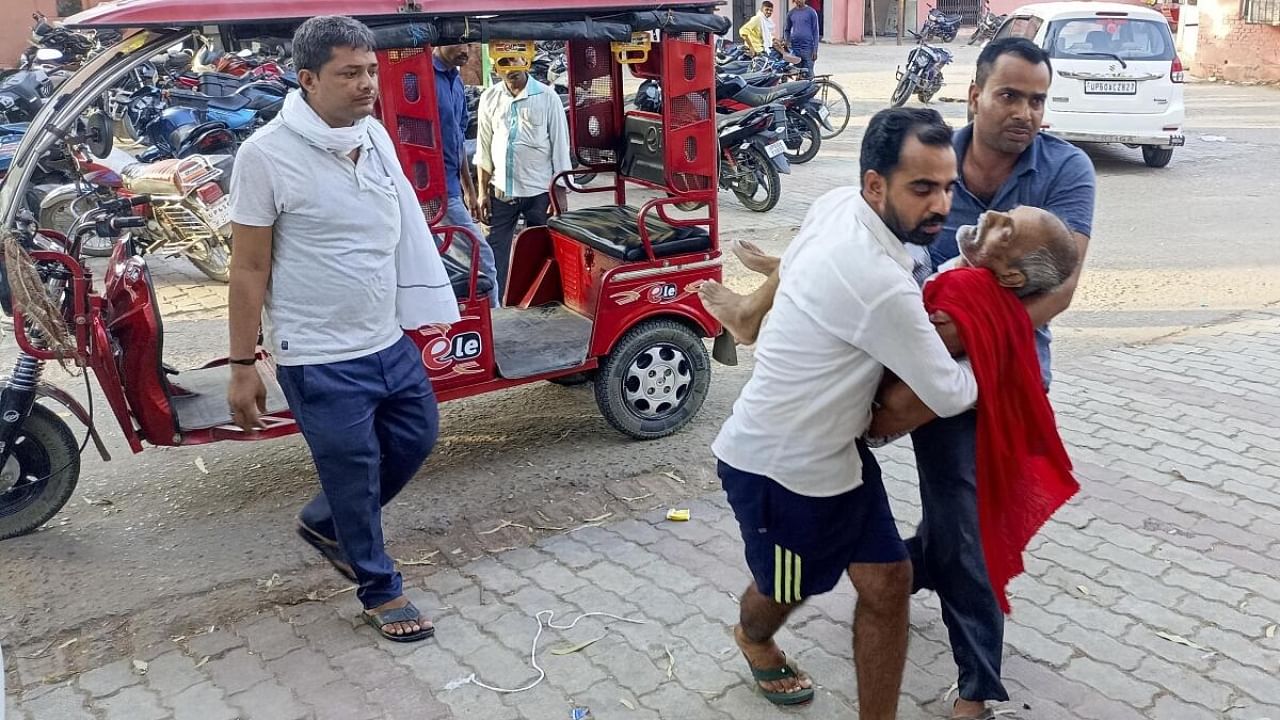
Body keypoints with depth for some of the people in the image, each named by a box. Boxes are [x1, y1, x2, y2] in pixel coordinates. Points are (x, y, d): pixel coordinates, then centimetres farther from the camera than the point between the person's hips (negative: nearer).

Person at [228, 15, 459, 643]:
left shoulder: (376, 136, 2)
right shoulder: (268, 154, -16)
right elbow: (249, 269, -12)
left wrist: (414, 311, 15)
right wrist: (243, 367, -10)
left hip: (389, 343, 7)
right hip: (319, 361, -7)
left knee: (416, 437, 19)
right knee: (355, 476, 6)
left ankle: (323, 523, 41)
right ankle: (381, 592, 28)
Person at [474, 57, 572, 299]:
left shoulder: (547, 97, -5)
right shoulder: (490, 98, 3)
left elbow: (560, 146, -3)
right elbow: (484, 149, 8)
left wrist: (559, 192, -7)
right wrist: (483, 191, 4)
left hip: (538, 191, -2)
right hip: (501, 191, 2)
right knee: (495, 252, 4)